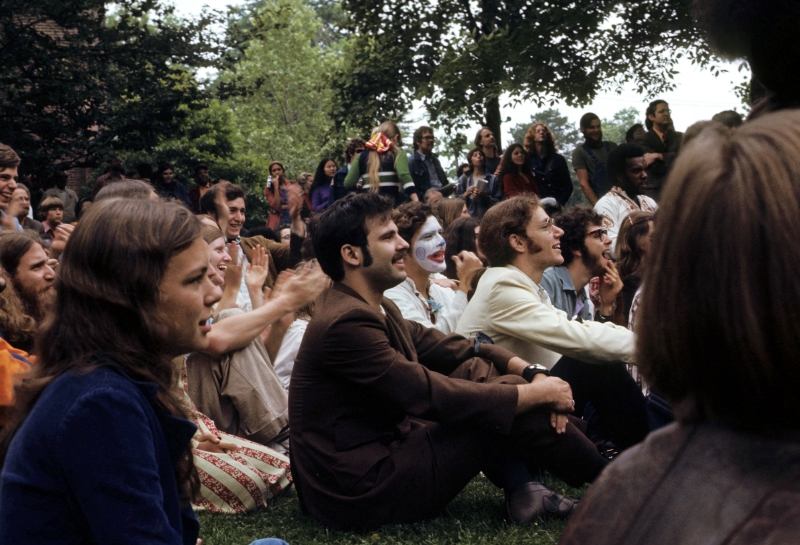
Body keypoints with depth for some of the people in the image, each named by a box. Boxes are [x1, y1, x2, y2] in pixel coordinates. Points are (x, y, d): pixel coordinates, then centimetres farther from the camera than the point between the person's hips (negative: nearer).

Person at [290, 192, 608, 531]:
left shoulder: (377, 309, 9)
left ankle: (521, 490, -2)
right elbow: (435, 397, -24)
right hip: (359, 492, -10)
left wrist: (531, 373, -7)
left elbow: (447, 348, 8)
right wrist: (539, 393, -15)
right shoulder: (346, 323, -23)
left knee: (480, 369, 7)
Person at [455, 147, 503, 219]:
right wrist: (466, 194, -8)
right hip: (468, 218, 1)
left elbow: (498, 202, 1)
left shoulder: (493, 179, 6)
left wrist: (485, 197, -14)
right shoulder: (463, 179, 11)